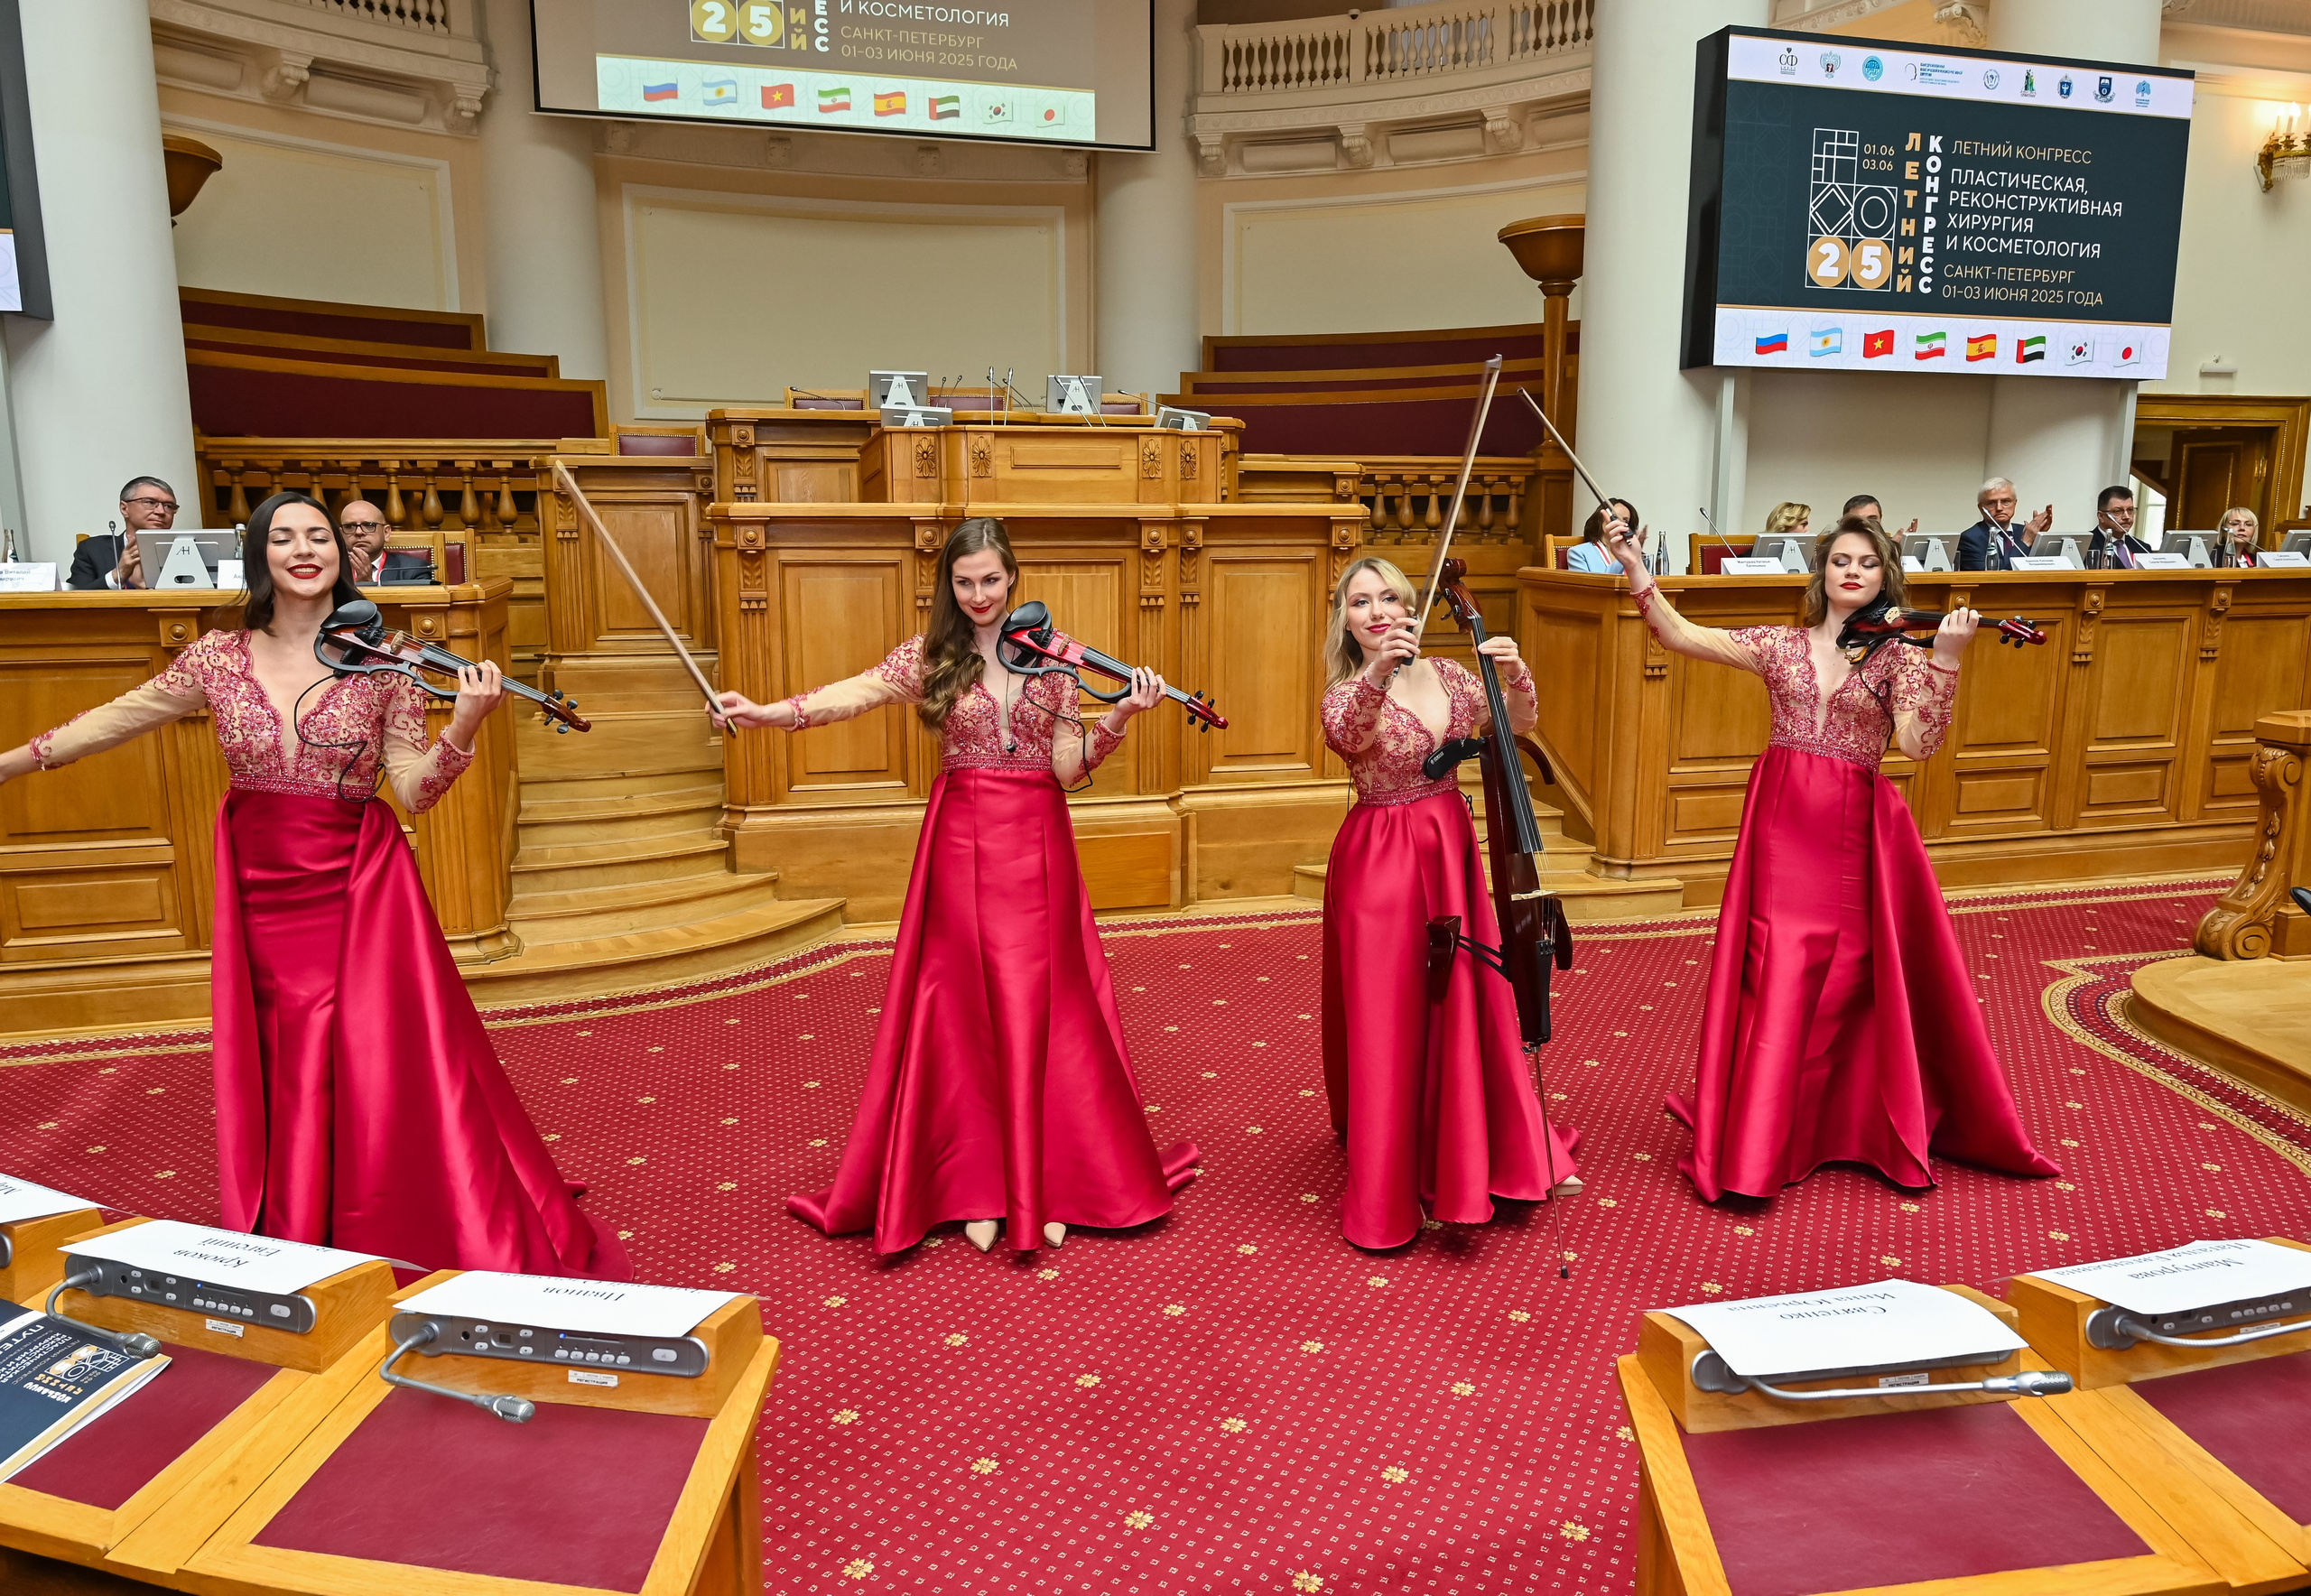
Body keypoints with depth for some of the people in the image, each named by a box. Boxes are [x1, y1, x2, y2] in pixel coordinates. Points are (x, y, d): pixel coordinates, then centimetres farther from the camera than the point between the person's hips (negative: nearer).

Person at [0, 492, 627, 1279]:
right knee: (284, 1088, 10)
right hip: (260, 887, 3)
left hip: (358, 886, -2)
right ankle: (294, 1258, 26)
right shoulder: (219, 657, 2)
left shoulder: (381, 662, -5)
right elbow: (113, 721, 15)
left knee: (391, 1077, -3)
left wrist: (463, 727, -24)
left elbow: (414, 789, -8)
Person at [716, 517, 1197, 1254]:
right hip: (961, 842, 0)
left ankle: (1050, 1180, 15)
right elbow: (856, 692, -14)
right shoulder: (930, 655, 3)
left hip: (1037, 843, 0)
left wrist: (1120, 716, -14)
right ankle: (980, 1187, 14)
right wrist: (765, 712, -28)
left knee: (1041, 1011, 3)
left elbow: (1067, 766, 0)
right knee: (965, 1013, 3)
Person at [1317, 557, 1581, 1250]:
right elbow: (1345, 735, -32)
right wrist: (1377, 675, -50)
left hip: (1451, 853, 5)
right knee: (1390, 1026, 1)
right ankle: (1389, 1194, 17)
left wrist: (1516, 674, -15)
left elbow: (1519, 723, 5)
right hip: (1381, 867, -5)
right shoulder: (1347, 694, -10)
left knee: (1467, 1009, 16)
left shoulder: (1445, 675, 5)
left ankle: (1479, 1162, 36)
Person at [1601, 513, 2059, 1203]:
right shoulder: (1779, 644, 7)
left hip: (1856, 833, 0)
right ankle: (1756, 1147, 6)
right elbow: (1684, 637, -1)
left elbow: (1919, 744, -11)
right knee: (1778, 978, -3)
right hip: (1782, 824, 0)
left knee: (1844, 984, 3)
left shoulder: (1897, 658, 3)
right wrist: (1639, 578, -12)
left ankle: (1854, 1120, 24)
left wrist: (1945, 660, -19)